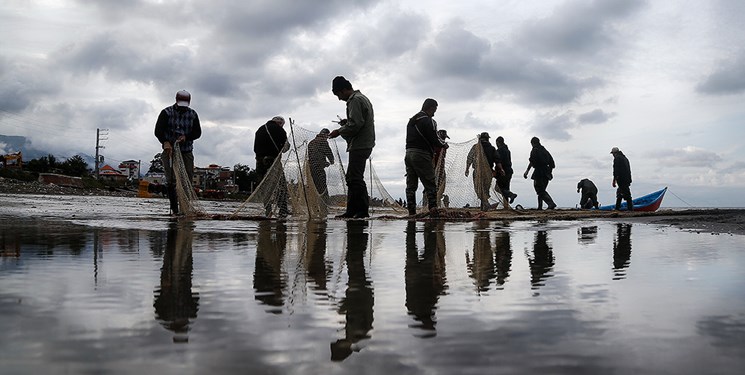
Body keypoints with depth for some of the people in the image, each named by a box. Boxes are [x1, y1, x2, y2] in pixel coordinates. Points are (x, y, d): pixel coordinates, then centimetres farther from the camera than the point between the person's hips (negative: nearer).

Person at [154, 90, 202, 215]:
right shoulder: (166, 113, -2)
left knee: (188, 180, -1)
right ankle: (174, 208, -7)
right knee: (171, 179, -9)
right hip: (170, 150, -3)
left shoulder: (193, 114, 8)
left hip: (187, 152, 3)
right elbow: (158, 130, -11)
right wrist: (165, 142, -28)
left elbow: (198, 132, 3)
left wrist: (186, 137, -17)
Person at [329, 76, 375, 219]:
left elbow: (355, 125, -20)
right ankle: (351, 211, 17)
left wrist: (339, 131, -8)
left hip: (359, 146, -11)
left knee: (355, 178, -11)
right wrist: (347, 122, 15)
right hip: (365, 144, 11)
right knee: (352, 178, 14)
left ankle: (363, 210, -10)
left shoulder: (355, 100, -12)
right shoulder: (363, 98, 22)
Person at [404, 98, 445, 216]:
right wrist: (443, 145, 8)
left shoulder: (411, 121, 19)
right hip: (421, 155, -8)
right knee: (430, 185, -4)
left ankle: (411, 211, 8)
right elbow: (434, 139, -12)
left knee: (411, 185, 9)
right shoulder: (427, 121, -9)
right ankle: (433, 209, -10)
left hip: (409, 153, 8)